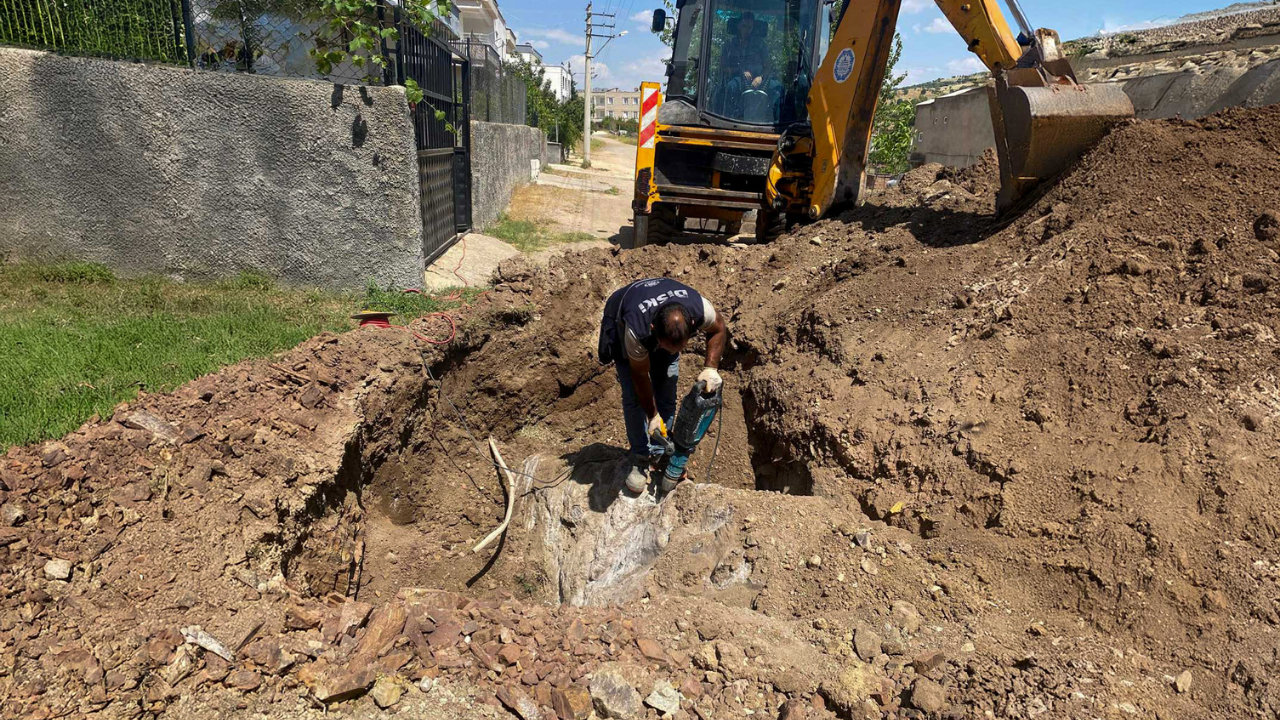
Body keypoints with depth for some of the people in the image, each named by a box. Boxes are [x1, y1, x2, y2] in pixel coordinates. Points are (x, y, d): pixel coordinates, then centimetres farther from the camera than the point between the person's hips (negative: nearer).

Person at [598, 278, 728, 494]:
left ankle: (658, 455, 12)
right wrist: (653, 416, -16)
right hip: (623, 320, -3)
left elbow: (718, 329, -11)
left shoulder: (700, 308, -38)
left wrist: (711, 368, -21)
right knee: (633, 396, -13)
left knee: (666, 393, -3)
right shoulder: (636, 331, -45)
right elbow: (640, 375, -26)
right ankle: (640, 459, 3)